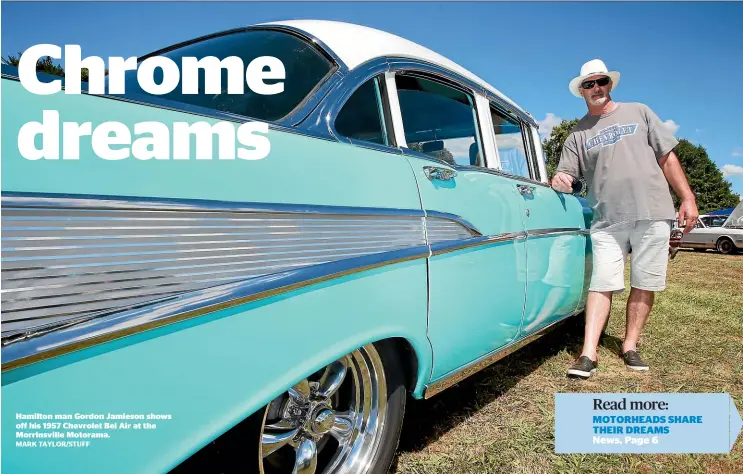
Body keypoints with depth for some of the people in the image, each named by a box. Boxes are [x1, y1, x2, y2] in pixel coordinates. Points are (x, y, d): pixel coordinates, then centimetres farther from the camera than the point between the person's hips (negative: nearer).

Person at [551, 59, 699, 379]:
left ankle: (630, 347, 15)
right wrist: (558, 180, -20)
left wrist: (687, 198, 3)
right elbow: (566, 175, 6)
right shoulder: (578, 133, 12)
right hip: (607, 220, 0)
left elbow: (667, 157, 10)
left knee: (644, 285, 3)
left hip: (652, 214, 1)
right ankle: (588, 354, -7)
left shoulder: (638, 112, 12)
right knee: (602, 284, -6)